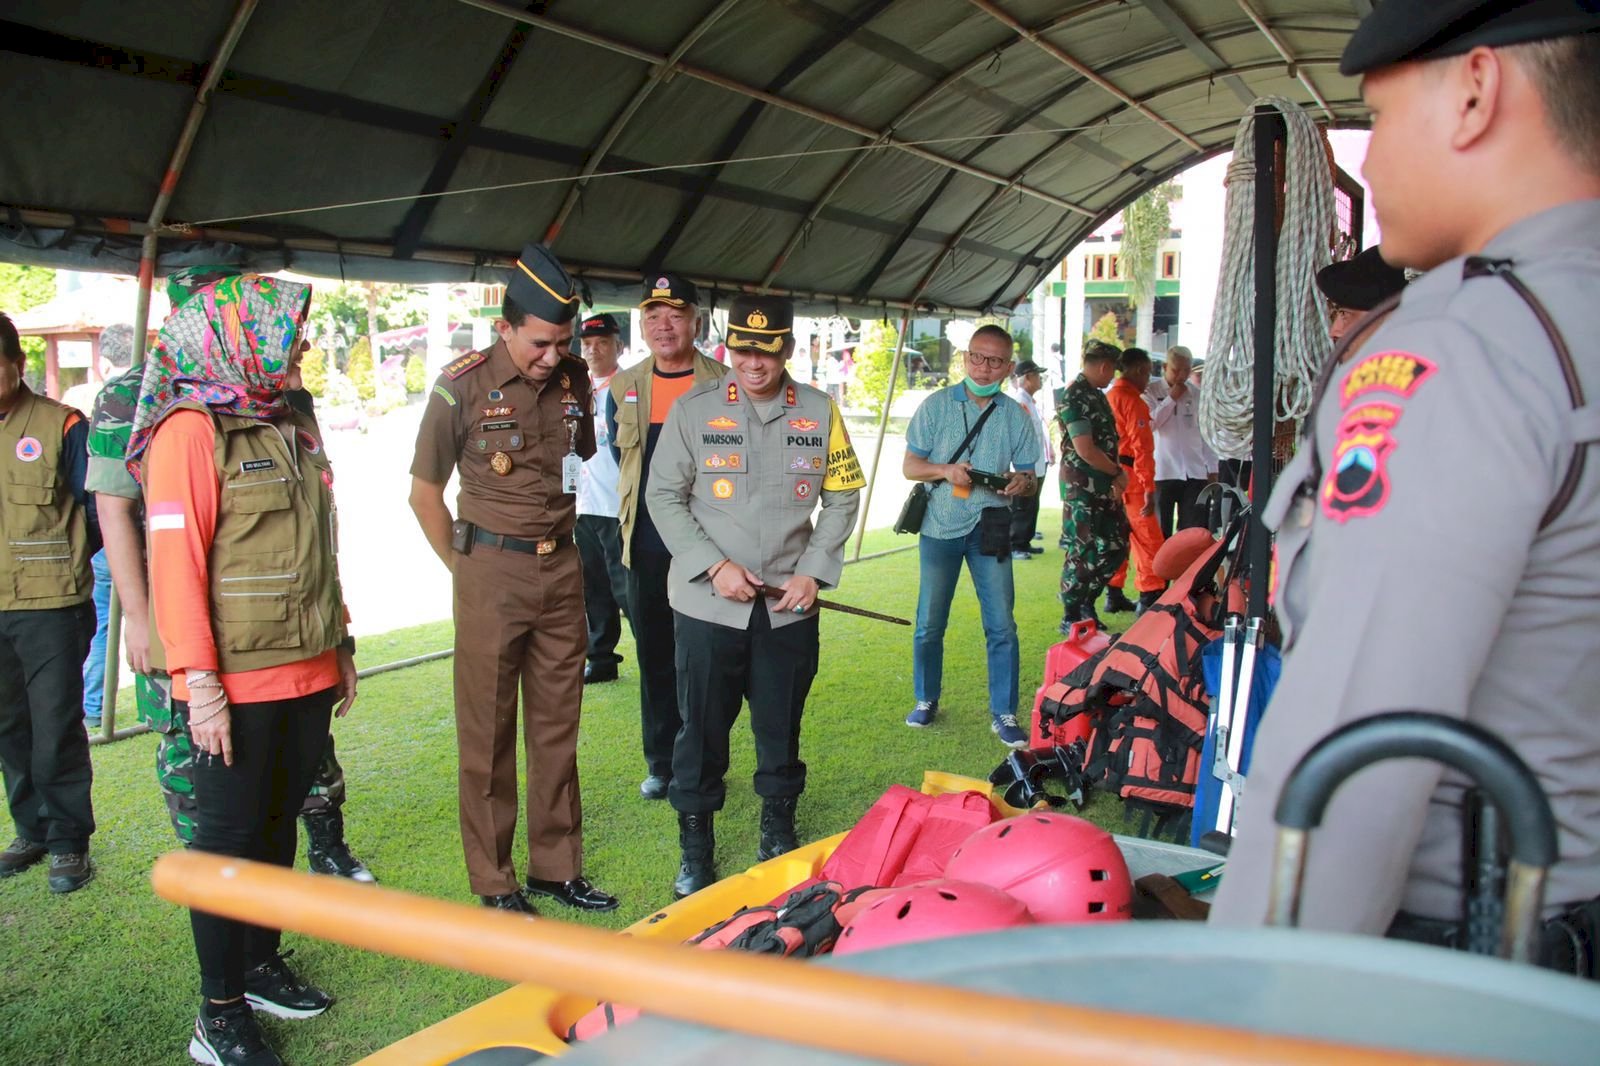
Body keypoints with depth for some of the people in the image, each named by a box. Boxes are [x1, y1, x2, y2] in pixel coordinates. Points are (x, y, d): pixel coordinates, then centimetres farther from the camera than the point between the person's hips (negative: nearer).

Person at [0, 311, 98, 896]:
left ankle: (69, 841, 12)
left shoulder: (61, 426, -5)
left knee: (57, 729, -1)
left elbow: (99, 513, -2)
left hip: (51, 608, -5)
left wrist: (61, 564, -3)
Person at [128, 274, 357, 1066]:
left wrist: (339, 648, 18)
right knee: (230, 836, 2)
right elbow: (174, 562, -16)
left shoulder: (292, 426, 13)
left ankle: (261, 963, 32)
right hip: (239, 682, -7)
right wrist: (197, 682, -20)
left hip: (307, 674, 7)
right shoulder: (193, 430, -11)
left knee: (277, 823, 16)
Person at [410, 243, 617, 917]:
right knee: (488, 734, 3)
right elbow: (425, 492, -1)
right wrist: (466, 569, -1)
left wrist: (557, 535, 13)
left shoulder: (574, 381, 4)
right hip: (491, 570, -4)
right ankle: (493, 882, 15)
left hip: (561, 569, 4)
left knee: (557, 726, 11)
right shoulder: (464, 386, -8)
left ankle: (557, 867, 23)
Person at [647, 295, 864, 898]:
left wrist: (812, 572, -3)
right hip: (708, 601, -1)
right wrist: (714, 566, -11)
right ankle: (695, 845, 22)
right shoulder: (693, 409, -2)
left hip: (789, 605, 2)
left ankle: (778, 832, 32)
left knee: (781, 724, 12)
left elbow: (842, 497, 8)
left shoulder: (820, 413, 3)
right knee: (702, 727, 6)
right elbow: (664, 496, -1)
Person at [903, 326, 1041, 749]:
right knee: (929, 624, 8)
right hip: (939, 527, 0)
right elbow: (909, 466, 1)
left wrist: (1022, 483, -17)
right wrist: (945, 470, -19)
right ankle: (926, 700, 27)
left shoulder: (1016, 416, 4)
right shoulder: (937, 405, 1)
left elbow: (1029, 476, 7)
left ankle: (1004, 714, 9)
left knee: (1002, 626, -1)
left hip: (990, 529, 0)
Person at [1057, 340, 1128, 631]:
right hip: (1082, 489, -9)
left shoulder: (1097, 396, 16)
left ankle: (1086, 602, 26)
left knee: (1116, 548, 12)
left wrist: (1116, 478, 3)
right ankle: (1071, 617, 9)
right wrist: (1118, 472, -10)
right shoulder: (1074, 398, -15)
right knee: (1083, 553, -3)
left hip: (1106, 487, 9)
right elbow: (1085, 450, -21)